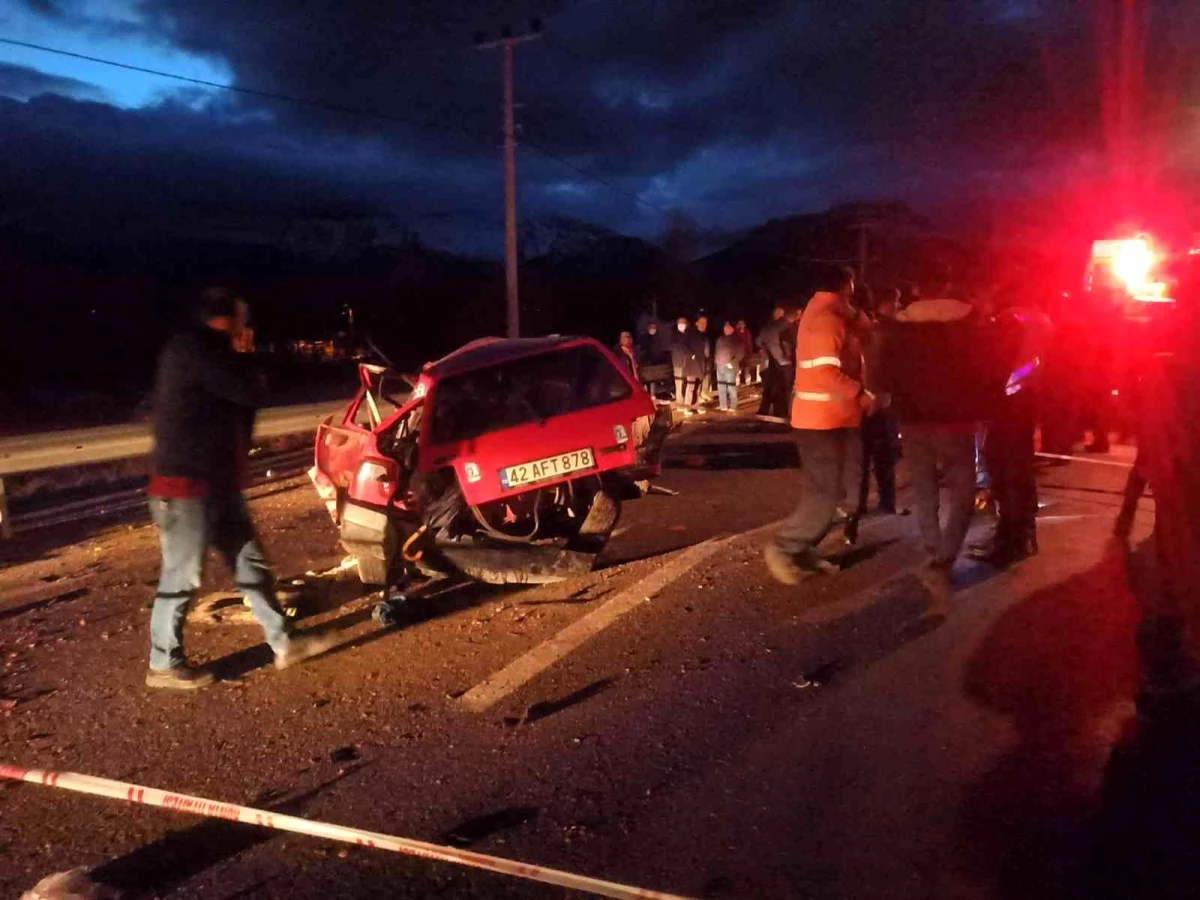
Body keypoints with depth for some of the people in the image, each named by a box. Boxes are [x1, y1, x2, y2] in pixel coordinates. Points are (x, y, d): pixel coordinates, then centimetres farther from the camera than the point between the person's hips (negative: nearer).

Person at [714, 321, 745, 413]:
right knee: (721, 386, 6)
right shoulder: (720, 339, 16)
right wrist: (716, 360, 11)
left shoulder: (737, 339, -1)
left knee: (731, 386, -9)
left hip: (730, 366, -6)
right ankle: (723, 406, 12)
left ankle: (733, 407, -5)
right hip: (720, 365, 6)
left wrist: (732, 362, -14)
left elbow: (741, 353, -7)